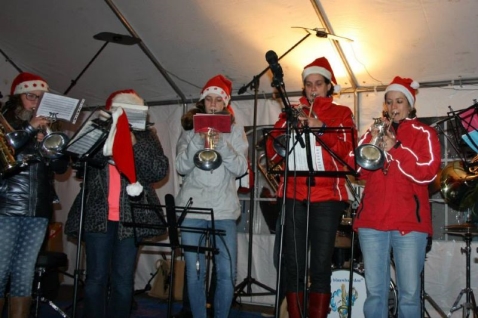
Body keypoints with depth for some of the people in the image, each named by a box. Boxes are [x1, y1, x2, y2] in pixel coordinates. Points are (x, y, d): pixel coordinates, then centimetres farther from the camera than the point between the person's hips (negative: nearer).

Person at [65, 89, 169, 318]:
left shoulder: (146, 135, 8)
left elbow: (160, 171, -5)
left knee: (123, 280, 3)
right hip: (98, 215, 0)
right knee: (96, 278, 2)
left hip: (130, 217, 0)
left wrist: (134, 143, -14)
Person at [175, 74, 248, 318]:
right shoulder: (189, 129, 9)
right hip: (192, 208, 1)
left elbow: (240, 168, -3)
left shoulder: (235, 130, 7)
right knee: (194, 272, 4)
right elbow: (181, 167, -2)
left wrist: (221, 144, -17)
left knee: (227, 273, -1)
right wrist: (198, 141, -15)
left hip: (224, 210, 0)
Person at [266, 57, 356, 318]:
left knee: (321, 266, -2)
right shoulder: (291, 112, 17)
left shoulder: (341, 113, 12)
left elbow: (346, 151, -4)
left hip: (327, 197, -2)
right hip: (292, 196, 2)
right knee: (293, 265, 2)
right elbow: (272, 153, 7)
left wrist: (319, 128, -15)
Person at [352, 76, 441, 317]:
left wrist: (395, 148, -15)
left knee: (409, 293, -1)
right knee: (374, 291, 4)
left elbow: (428, 172, -7)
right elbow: (361, 170, 8)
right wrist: (373, 144, -6)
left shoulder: (424, 133, 7)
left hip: (409, 220, -2)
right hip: (372, 219, 3)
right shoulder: (375, 132, 17)